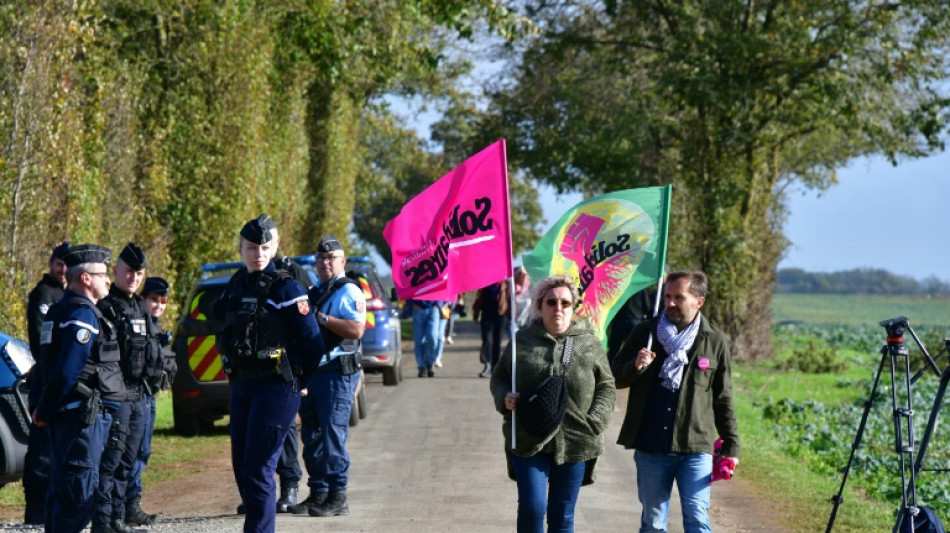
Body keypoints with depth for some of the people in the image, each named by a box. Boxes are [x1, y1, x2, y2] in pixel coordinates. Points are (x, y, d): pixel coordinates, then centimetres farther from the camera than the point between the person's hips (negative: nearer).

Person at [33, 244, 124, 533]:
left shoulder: (59, 311, 17)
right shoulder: (84, 315, -15)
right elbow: (68, 370, -21)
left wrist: (45, 410, 14)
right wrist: (46, 411, -13)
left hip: (66, 412, 10)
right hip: (83, 412, -10)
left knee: (62, 485, 14)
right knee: (80, 488, -8)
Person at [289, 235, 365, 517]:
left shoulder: (349, 292, -4)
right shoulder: (312, 292, 20)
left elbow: (357, 330, -18)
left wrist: (323, 318, -18)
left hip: (338, 374, -8)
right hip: (310, 372, 8)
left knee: (333, 434, -10)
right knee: (311, 436, 9)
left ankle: (338, 498, -7)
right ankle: (318, 494, 16)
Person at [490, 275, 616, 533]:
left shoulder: (590, 344, 5)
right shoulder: (522, 341, 4)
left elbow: (607, 387, 8)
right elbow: (498, 377, 13)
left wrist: (594, 422, -6)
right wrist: (505, 398, -8)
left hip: (574, 443, 1)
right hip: (528, 441, -1)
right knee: (532, 507, -12)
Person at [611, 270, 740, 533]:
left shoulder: (715, 341, 4)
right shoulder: (645, 332, 5)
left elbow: (723, 399, 9)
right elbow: (616, 377, 10)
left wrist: (731, 446, 6)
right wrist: (635, 367, -12)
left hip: (696, 448, -2)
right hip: (650, 447, 2)